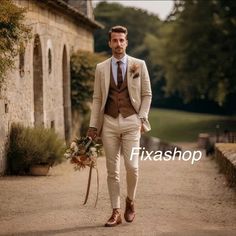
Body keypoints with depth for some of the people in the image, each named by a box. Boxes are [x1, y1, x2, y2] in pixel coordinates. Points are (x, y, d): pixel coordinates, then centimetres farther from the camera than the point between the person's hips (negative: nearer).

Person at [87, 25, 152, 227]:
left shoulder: (139, 65, 4)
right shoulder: (101, 68, 7)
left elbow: (147, 95, 7)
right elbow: (97, 98, 8)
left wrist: (142, 118, -3)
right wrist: (93, 125, 3)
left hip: (131, 122, -1)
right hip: (109, 122, 1)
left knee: (132, 166, -10)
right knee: (112, 170, 2)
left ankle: (130, 202, 16)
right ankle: (116, 212, 9)